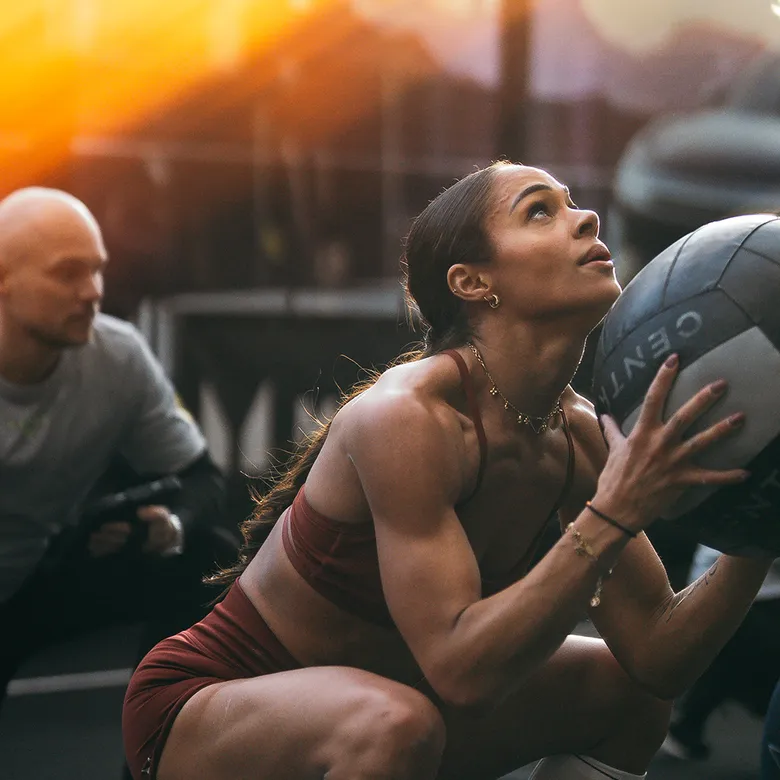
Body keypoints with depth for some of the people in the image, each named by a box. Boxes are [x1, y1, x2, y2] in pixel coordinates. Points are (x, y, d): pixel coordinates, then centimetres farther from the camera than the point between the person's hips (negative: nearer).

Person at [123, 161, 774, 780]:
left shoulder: (580, 433, -6)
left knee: (628, 690, 9)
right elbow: (462, 671, -33)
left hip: (357, 707, 8)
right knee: (396, 725, -38)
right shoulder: (403, 417, -28)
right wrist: (612, 516, -37)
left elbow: (657, 656, -6)